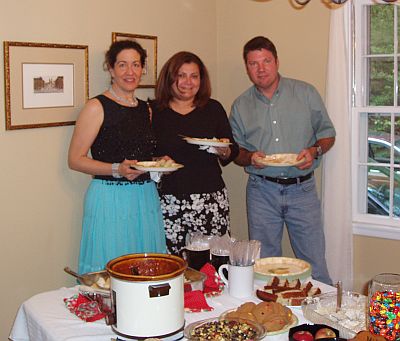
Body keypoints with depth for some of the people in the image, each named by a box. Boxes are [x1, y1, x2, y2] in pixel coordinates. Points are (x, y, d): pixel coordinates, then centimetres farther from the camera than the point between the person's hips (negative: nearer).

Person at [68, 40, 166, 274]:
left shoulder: (145, 109, 13)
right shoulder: (98, 107, -6)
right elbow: (75, 160, -9)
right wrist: (117, 170, -19)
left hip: (147, 197, 6)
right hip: (110, 199, -6)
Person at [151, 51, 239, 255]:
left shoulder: (213, 109, 10)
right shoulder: (154, 111, 5)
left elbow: (233, 152, 14)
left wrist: (225, 151, -7)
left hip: (211, 200, 1)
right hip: (168, 202, -1)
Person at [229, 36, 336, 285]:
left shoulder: (306, 93, 5)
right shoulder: (241, 105, 8)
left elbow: (328, 133, 9)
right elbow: (236, 152, 13)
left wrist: (314, 151, -11)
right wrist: (249, 157, -9)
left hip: (302, 189, -1)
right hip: (261, 191, 2)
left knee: (315, 265, 0)